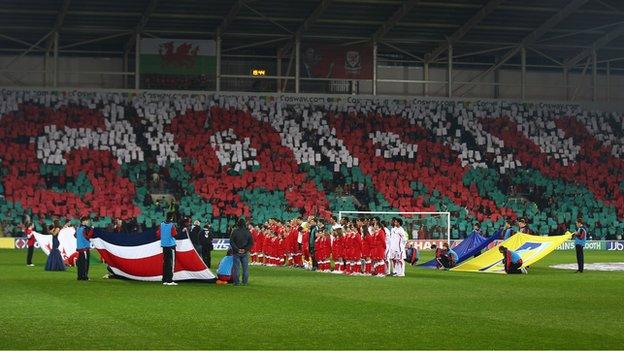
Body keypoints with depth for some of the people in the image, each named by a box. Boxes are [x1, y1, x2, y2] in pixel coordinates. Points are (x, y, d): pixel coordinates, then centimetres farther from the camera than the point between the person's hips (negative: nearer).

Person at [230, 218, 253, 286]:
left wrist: (237, 249, -6)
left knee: (236, 267, 2)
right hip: (245, 253, 2)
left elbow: (231, 242, -9)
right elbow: (251, 243, 1)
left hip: (236, 253, -2)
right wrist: (245, 249, -2)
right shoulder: (248, 232, 2)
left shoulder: (234, 231, -7)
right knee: (245, 268, 8)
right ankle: (245, 282, 7)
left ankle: (236, 282, 1)